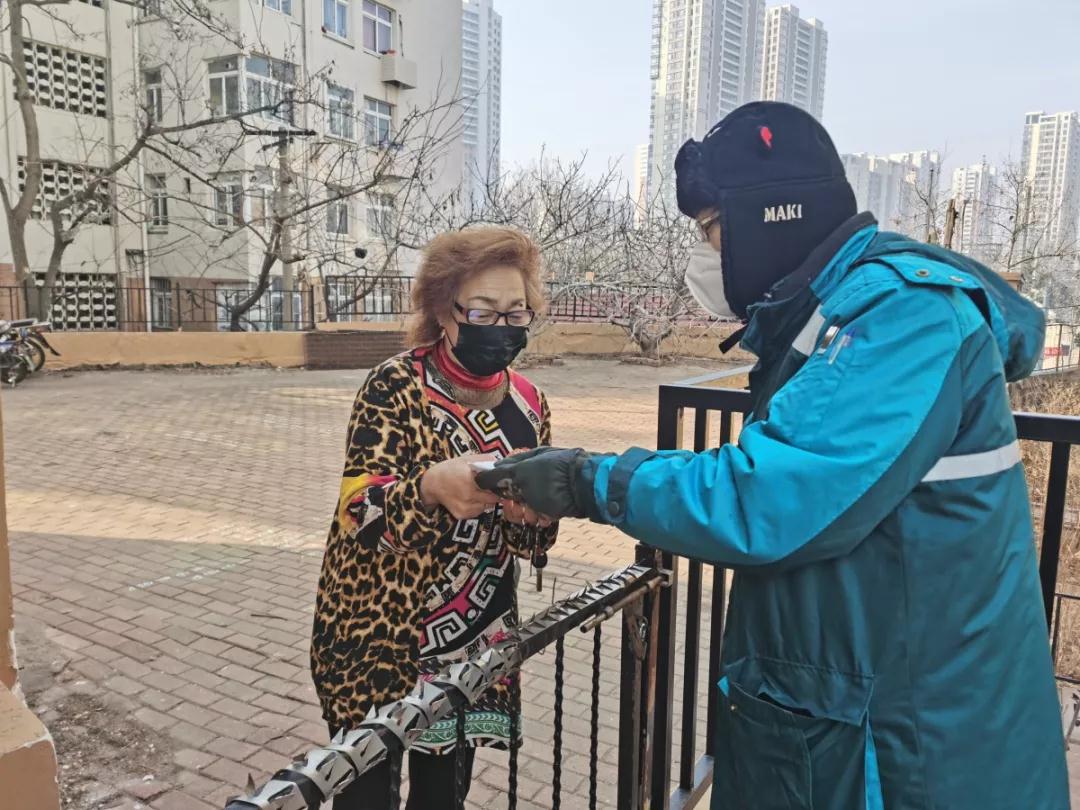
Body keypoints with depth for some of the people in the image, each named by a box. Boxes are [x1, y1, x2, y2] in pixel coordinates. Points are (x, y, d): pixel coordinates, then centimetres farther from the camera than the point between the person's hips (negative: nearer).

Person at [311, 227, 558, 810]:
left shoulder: (527, 403, -2)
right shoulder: (395, 387, -14)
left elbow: (533, 541, 1)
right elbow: (359, 514, -23)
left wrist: (529, 512, -22)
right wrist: (432, 488, -42)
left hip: (475, 644, 4)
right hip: (376, 635, -4)